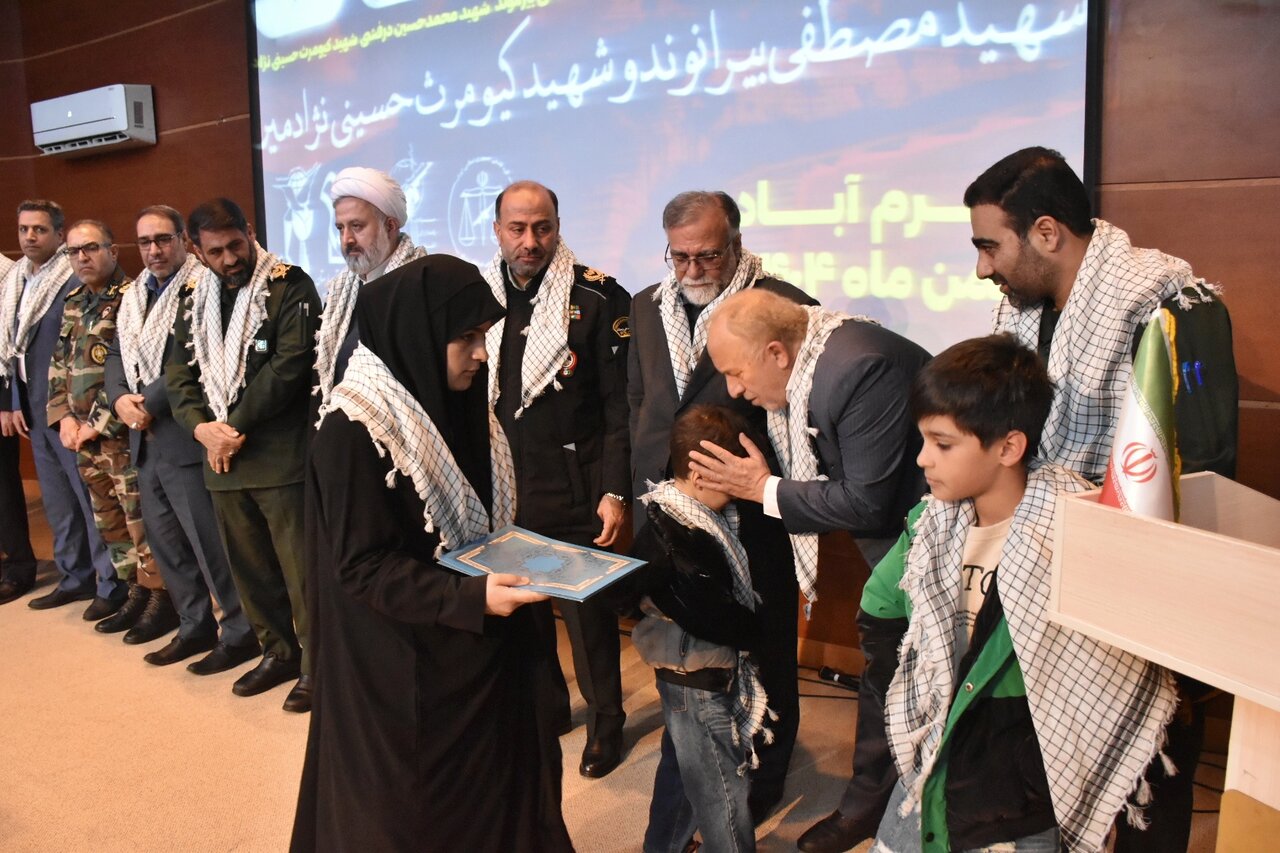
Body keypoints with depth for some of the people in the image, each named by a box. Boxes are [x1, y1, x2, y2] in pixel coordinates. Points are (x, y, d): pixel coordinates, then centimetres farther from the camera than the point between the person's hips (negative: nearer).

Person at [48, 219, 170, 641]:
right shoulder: (73, 305, 14)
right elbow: (58, 367, 18)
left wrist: (98, 424, -14)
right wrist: (64, 417, 4)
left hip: (124, 435, -8)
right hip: (84, 439, 8)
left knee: (143, 522, -2)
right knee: (110, 523, 15)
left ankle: (163, 599, 10)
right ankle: (137, 592, 28)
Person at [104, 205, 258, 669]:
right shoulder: (132, 296, 16)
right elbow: (117, 355, 15)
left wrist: (149, 403, -16)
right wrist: (120, 399, -3)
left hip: (185, 436, -9)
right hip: (145, 440, 9)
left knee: (210, 541, -3)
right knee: (164, 540, 16)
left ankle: (240, 631, 11)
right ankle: (195, 626, 29)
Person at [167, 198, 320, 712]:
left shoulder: (289, 286, -6)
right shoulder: (195, 299, 14)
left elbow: (291, 364, -16)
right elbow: (179, 371, 12)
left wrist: (236, 426, -14)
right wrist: (202, 427, -6)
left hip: (280, 455, -6)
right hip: (221, 457, 7)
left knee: (299, 566, -2)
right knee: (248, 566, 16)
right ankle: (278, 651, 31)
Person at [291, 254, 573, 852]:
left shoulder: (454, 402, 2)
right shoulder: (354, 428, -22)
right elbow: (363, 566, -21)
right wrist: (468, 597, -29)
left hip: (481, 648, 7)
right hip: (404, 666, -7)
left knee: (491, 790, 18)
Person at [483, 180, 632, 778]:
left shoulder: (597, 297, -9)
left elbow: (621, 403, -9)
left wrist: (615, 491, -14)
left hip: (576, 490, -4)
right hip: (499, 487, 4)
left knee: (588, 610, 6)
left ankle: (605, 720, 27)